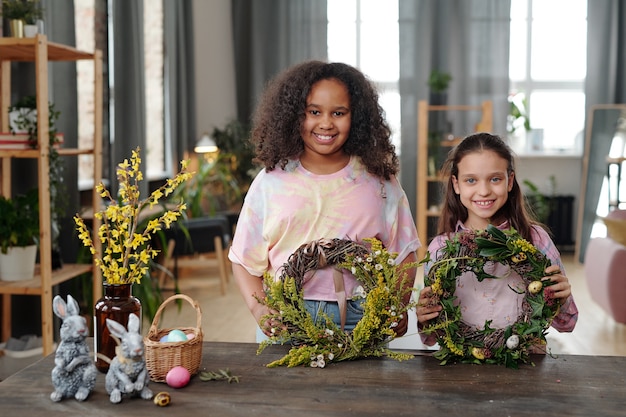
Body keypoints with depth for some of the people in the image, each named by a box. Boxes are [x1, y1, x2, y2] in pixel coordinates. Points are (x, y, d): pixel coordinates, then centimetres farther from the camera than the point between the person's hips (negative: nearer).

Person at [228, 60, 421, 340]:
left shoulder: (378, 181, 6)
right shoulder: (271, 181, 5)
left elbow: (404, 254, 8)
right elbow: (244, 259, 7)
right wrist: (259, 309, -9)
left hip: (361, 320, 1)